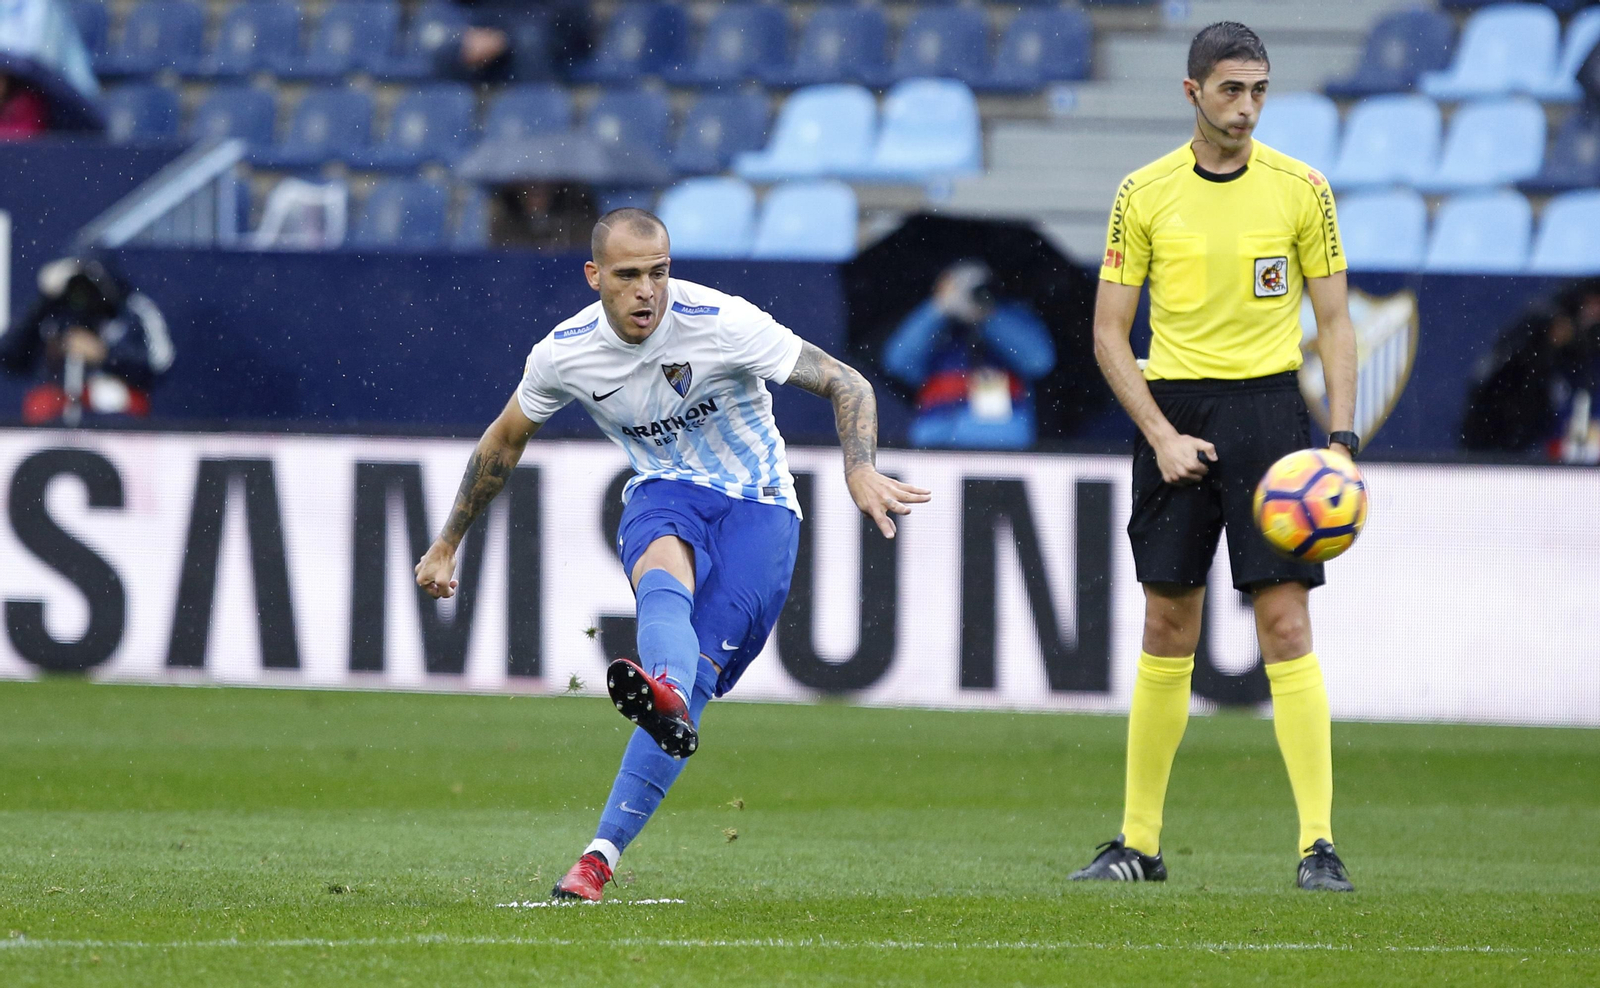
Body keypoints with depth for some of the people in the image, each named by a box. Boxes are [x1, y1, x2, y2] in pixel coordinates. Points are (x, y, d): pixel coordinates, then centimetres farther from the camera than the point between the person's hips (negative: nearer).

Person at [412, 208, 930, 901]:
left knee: (695, 680, -20)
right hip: (663, 497, 1)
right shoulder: (564, 353, -6)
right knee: (663, 575, -38)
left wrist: (860, 470, -34)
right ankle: (668, 702, -72)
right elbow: (504, 441, 14)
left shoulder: (720, 323, -17)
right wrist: (447, 545, 20)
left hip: (756, 508, -1)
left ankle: (600, 856, -21)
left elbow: (847, 385, -15)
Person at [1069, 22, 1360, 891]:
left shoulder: (1301, 191, 1)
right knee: (1167, 630, 5)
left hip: (1267, 406, -1)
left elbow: (1334, 324, 5)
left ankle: (1318, 843, -9)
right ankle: (1139, 842, 13)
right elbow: (1108, 333, 4)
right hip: (1172, 408, 1)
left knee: (1285, 624, -9)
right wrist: (1162, 435, -7)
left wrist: (1341, 437, -7)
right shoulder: (1145, 193, 2)